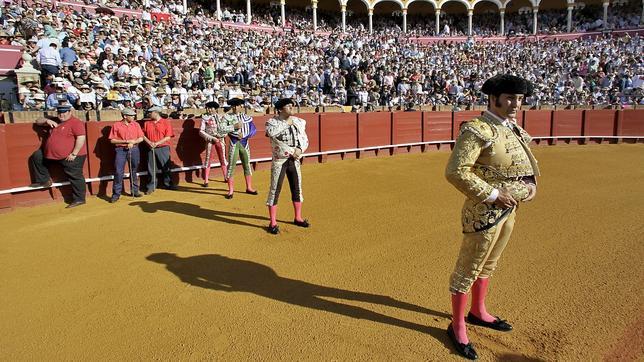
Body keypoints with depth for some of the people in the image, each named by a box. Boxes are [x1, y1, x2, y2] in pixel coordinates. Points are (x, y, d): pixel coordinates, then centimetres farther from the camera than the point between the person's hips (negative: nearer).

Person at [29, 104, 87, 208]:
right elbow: (38, 122, 23)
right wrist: (47, 120, -1)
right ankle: (44, 180, 23)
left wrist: (74, 153, -25)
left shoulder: (76, 122, -14)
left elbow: (81, 138, -23)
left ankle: (79, 199, 5)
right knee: (36, 157, 18)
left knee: (75, 177, -3)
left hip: (71, 156, -9)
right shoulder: (55, 121, 13)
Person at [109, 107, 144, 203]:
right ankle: (116, 194, -1)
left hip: (134, 149, 3)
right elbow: (112, 140, -4)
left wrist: (133, 142, -12)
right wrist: (126, 141, -13)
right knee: (118, 172, -6)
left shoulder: (136, 124, 7)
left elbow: (141, 138, 6)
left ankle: (135, 191, 20)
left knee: (134, 171, 9)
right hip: (121, 150, -2)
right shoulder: (116, 125, -2)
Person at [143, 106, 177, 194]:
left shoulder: (166, 122, -3)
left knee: (166, 167, 3)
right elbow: (143, 135, 11)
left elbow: (168, 137, -8)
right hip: (151, 149, 3)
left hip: (163, 148, -3)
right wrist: (149, 142, -7)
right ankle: (151, 186, 12)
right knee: (151, 168, 5)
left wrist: (157, 143, -14)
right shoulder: (147, 123, 10)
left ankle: (168, 184, 16)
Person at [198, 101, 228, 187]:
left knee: (223, 158, 12)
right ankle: (206, 180, 4)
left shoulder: (219, 117, 8)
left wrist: (221, 135, -11)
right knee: (208, 159, -1)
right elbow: (201, 131, -6)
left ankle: (226, 177, 26)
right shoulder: (205, 118, -2)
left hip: (220, 140, 3)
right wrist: (212, 138, -13)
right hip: (210, 140, -3)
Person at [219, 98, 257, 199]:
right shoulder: (226, 117, 0)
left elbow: (254, 130, 3)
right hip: (234, 143, -3)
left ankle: (249, 188, 23)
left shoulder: (246, 117, 7)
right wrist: (234, 127, -17)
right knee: (231, 166, -2)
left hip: (245, 143, 3)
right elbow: (221, 128, -13)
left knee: (247, 165, 11)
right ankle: (231, 190, 6)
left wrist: (243, 135, -11)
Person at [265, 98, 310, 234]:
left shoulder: (299, 122, 6)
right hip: (279, 160, -5)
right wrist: (286, 123, -20)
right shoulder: (273, 121, -8)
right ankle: (273, 223, 6)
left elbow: (305, 140, 9)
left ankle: (298, 218, 30)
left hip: (294, 160, 5)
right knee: (275, 190, -2)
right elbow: (270, 132, -30)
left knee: (297, 189, 14)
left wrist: (300, 149, -12)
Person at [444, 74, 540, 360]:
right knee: (468, 268, 4)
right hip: (485, 212, -9)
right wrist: (494, 194, -23)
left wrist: (532, 183, 4)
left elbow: (527, 161, 25)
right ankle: (457, 326, 19)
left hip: (510, 209, 9)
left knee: (488, 263, 22)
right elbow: (455, 172, -26)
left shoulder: (515, 129, 10)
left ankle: (478, 312, 42)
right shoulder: (476, 130, -19)